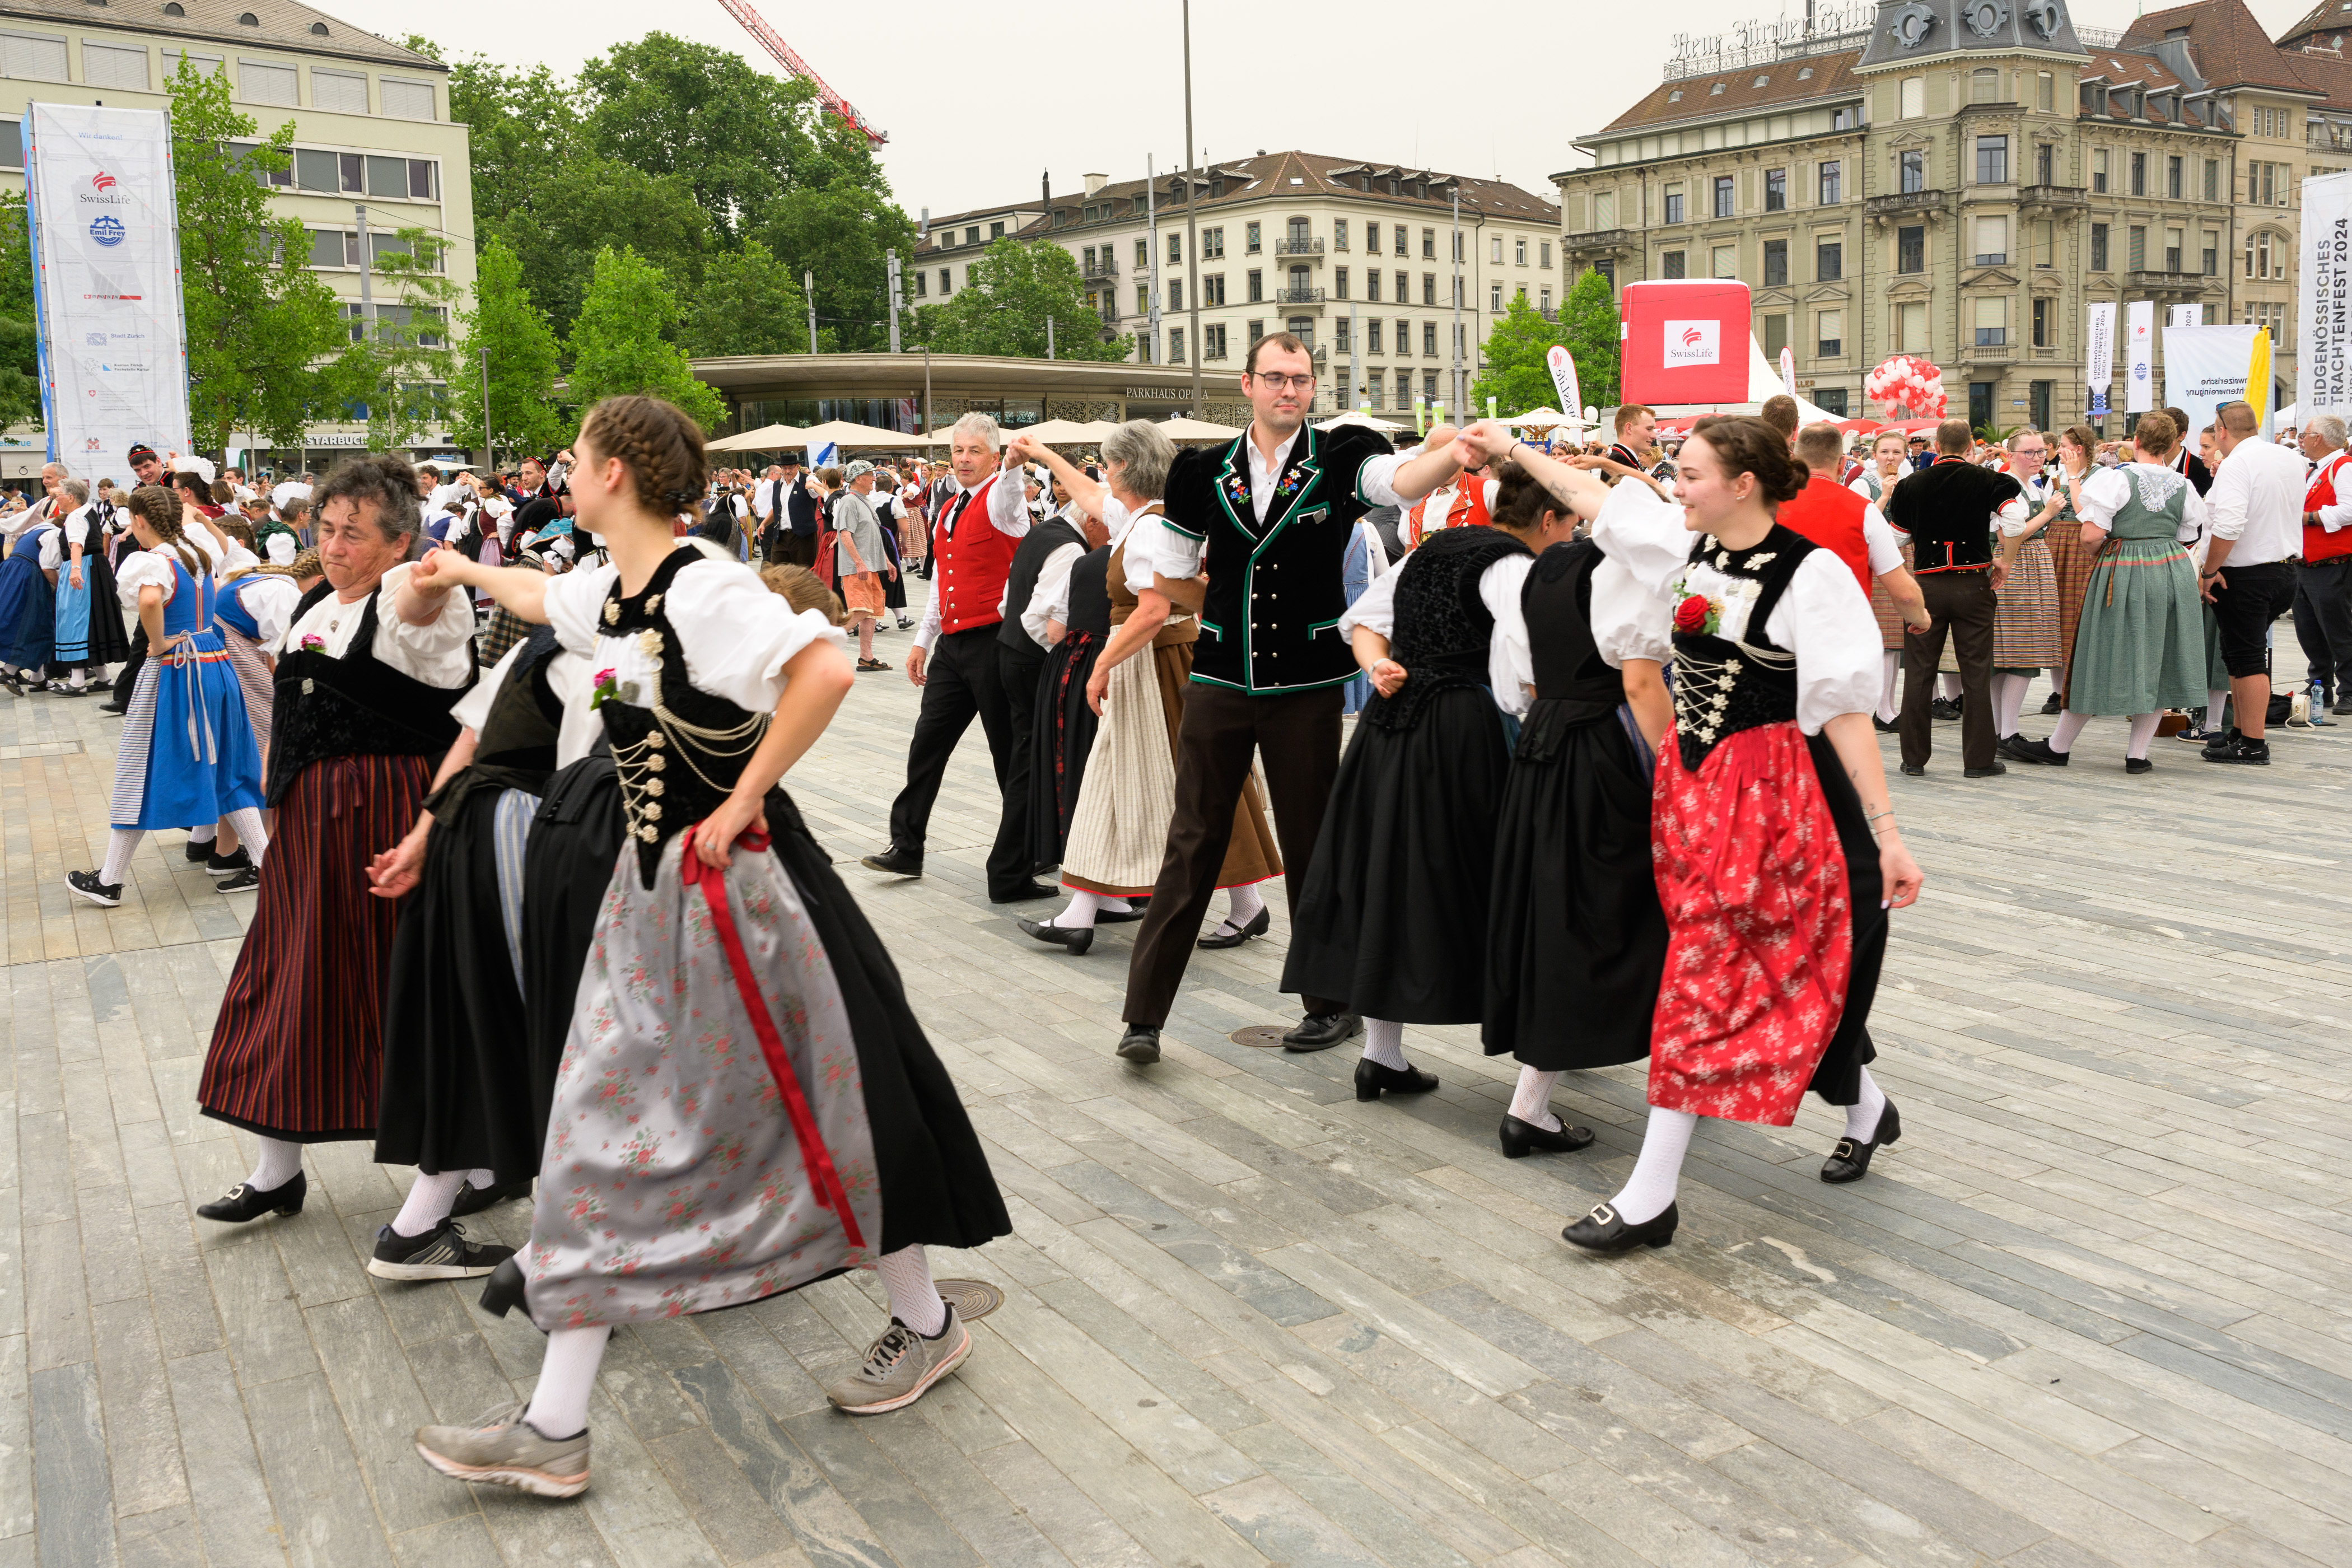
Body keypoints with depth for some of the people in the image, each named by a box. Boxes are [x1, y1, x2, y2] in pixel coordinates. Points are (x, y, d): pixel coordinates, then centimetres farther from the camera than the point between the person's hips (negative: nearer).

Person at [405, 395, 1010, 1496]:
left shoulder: (701, 588, -19)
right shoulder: (608, 590, 8)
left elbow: (826, 670, -32)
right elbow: (545, 600, 33)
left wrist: (746, 797, -25)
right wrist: (467, 571, 49)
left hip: (730, 885, -9)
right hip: (651, 886, 9)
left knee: (815, 1114, 4)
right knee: (604, 1128, 7)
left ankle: (925, 1325, 28)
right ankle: (555, 1427, 14)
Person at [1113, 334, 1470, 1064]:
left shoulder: (1337, 458, -3)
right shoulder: (1204, 471, 4)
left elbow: (1403, 480, -26)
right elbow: (1172, 579, 15)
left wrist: (1459, 451, -43)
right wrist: (1233, 604, 9)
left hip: (1306, 684, -1)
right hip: (1220, 682, 2)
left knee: (1311, 842, 8)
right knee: (1192, 840, 3)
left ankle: (1333, 1003, 24)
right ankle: (1144, 1013, 8)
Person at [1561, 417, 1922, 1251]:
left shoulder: (1810, 574, -16)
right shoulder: (1686, 543, 3)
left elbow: (1845, 710, -15)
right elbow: (1595, 500, 17)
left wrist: (1886, 833, -15)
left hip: (1767, 794, -7)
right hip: (1690, 783, 7)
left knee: (1707, 973, -6)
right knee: (1775, 971, 14)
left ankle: (1650, 1196, 0)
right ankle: (1864, 1106, 38)